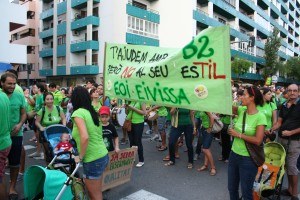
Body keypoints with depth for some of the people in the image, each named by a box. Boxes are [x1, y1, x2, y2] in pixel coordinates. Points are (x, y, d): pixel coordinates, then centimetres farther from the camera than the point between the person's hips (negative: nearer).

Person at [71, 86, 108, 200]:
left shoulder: (78, 113, -13)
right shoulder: (92, 112, 10)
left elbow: (85, 137, -25)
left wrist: (80, 157, -12)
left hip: (93, 160, -8)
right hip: (103, 156, 8)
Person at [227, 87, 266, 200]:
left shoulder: (260, 117, -16)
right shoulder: (241, 110, 0)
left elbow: (258, 140, -20)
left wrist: (238, 134, -17)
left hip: (248, 159, -5)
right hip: (234, 155, 5)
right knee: (232, 188, 19)